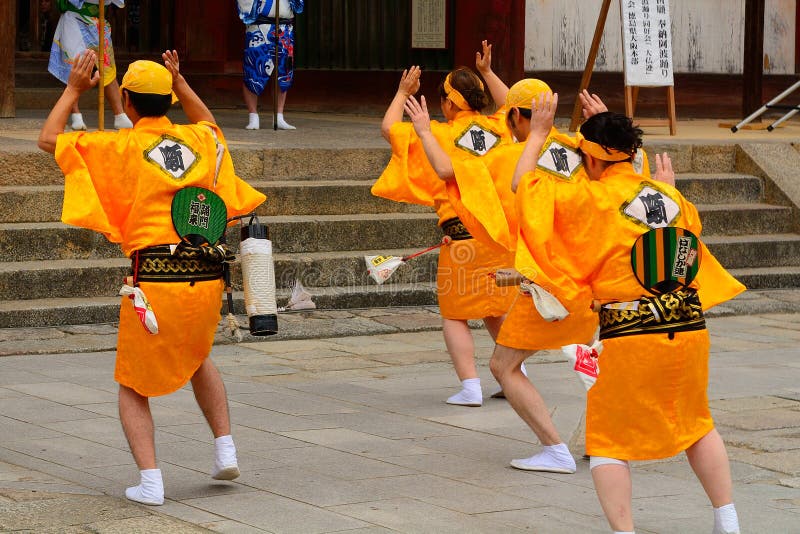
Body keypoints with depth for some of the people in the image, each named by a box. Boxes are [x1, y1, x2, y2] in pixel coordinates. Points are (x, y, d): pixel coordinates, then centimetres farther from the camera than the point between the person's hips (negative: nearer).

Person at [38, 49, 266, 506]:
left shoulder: (123, 146, -2)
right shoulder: (199, 140, 10)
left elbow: (48, 139, 11)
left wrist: (74, 89, 20)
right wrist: (180, 82, 37)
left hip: (155, 280, -4)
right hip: (207, 279, 4)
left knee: (133, 385, 12)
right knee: (197, 357, 32)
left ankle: (150, 480, -2)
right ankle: (225, 448, 21)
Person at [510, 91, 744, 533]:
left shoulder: (590, 199, -7)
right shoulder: (673, 199, 7)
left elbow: (523, 182, 3)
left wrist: (538, 133, 16)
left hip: (629, 336, -5)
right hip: (689, 328, 5)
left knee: (608, 441, 7)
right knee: (696, 425, 23)